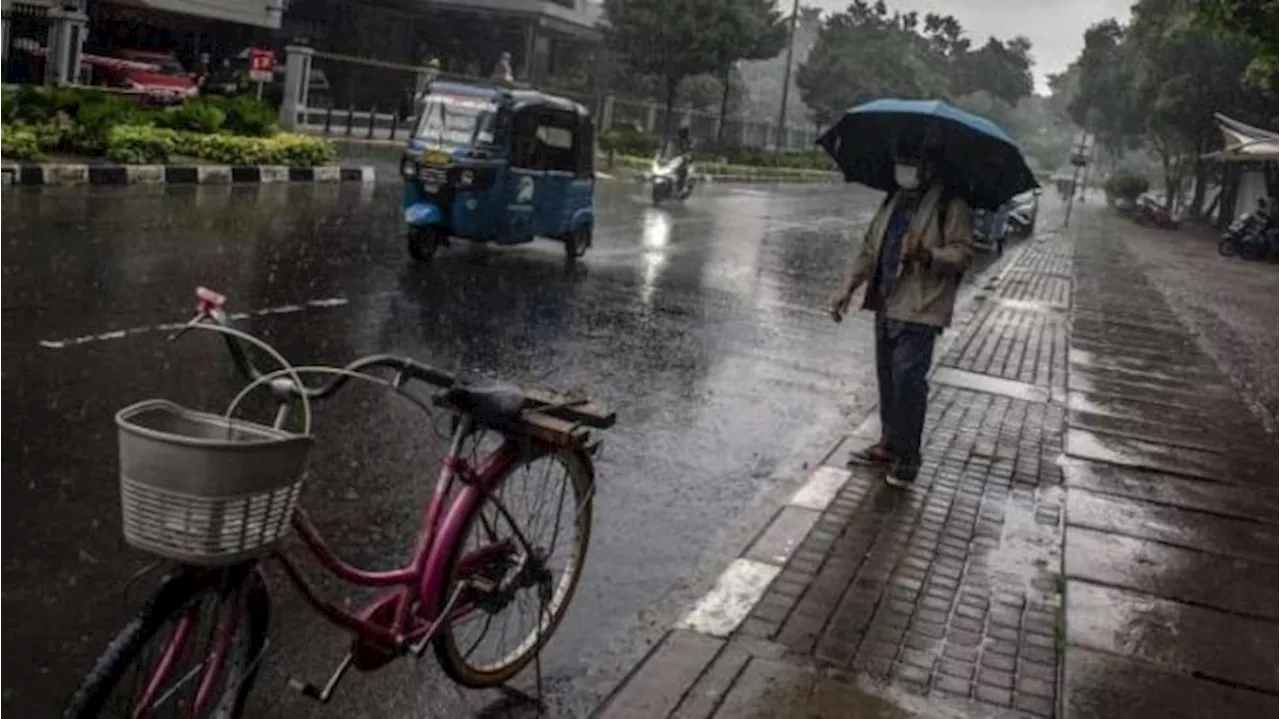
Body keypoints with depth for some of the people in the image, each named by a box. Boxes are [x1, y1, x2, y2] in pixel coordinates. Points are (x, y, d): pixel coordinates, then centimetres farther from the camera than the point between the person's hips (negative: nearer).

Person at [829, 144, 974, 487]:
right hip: (887, 303, 7)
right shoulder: (894, 201, 17)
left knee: (907, 377, -11)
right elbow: (870, 246, 21)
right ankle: (889, 444, 26)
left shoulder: (951, 205, -5)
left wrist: (927, 255, -30)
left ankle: (906, 456, -1)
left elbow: (962, 253, -11)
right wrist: (849, 287, 11)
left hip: (919, 308, -7)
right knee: (887, 375, 13)